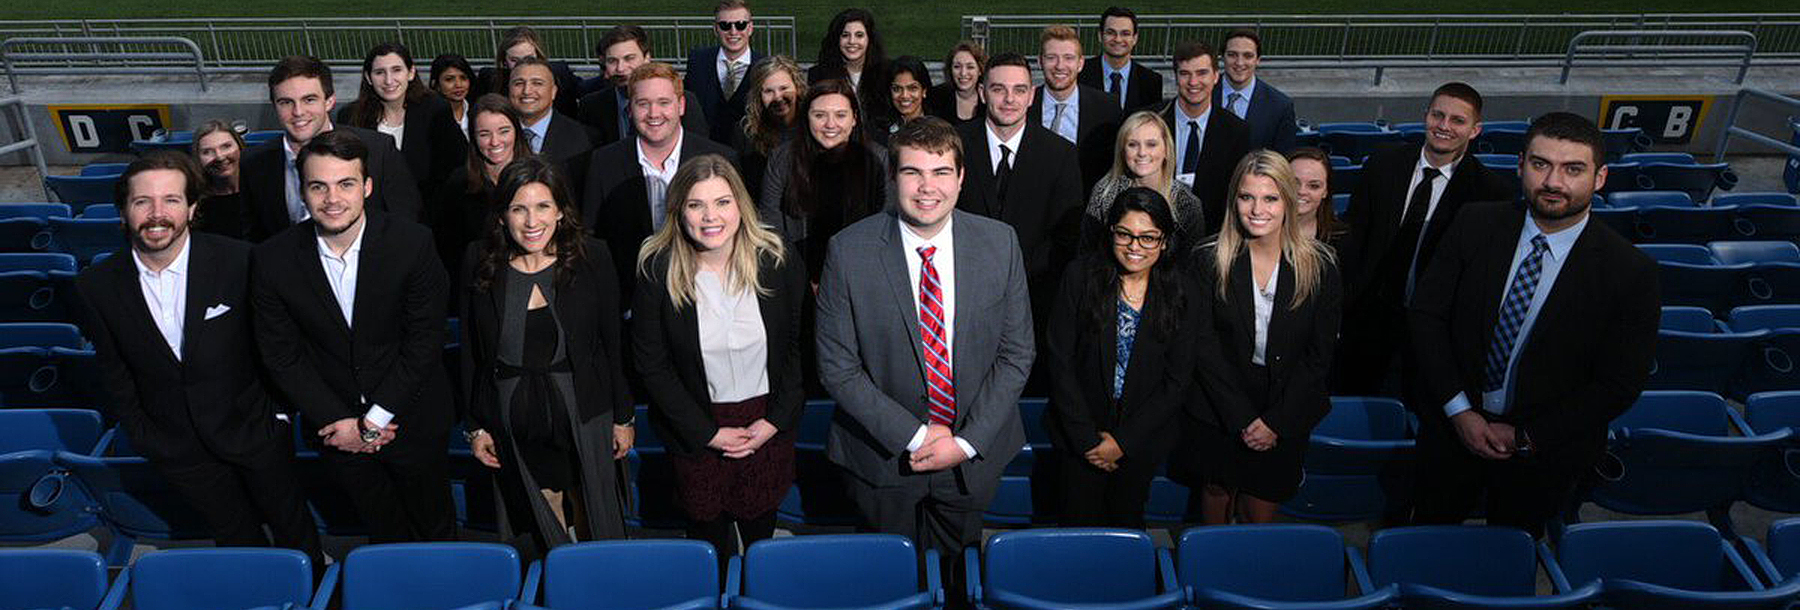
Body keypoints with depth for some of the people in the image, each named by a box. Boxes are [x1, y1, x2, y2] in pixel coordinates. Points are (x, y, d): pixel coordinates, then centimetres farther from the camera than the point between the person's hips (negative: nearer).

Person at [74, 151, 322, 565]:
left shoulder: (238, 260, -19)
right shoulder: (96, 286, -11)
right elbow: (114, 374, 3)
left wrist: (280, 411, -4)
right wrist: (143, 437, 5)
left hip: (255, 429, -1)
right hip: (177, 450, 2)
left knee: (291, 523, 18)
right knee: (237, 539, 19)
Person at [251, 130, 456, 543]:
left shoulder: (413, 243, -18)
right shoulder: (273, 260, -12)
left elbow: (425, 339, -14)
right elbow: (281, 356, -5)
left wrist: (376, 419, -15)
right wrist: (338, 421, -11)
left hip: (413, 419, -1)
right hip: (334, 424, 2)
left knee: (436, 528, 19)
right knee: (384, 533, 21)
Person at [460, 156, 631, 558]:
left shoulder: (591, 257, -8)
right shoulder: (479, 263, -5)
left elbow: (612, 342, -1)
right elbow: (470, 353, 2)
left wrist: (623, 416, 1)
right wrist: (476, 426, 2)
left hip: (583, 417, -1)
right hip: (511, 425, 1)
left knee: (599, 531, 13)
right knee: (530, 541, 14)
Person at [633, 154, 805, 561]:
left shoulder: (779, 261, -11)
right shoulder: (657, 271, -15)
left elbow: (799, 345, -2)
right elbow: (651, 364, -9)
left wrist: (775, 420, -8)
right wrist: (708, 432, -10)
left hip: (770, 425, 1)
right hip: (697, 429, -1)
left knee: (761, 529, 17)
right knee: (708, 534, 12)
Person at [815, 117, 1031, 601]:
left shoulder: (1000, 243, -9)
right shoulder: (849, 251, -15)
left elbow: (1017, 353, -4)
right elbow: (837, 367, -12)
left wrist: (967, 441, -12)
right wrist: (915, 436, -16)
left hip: (974, 453, 2)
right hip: (882, 458, -1)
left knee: (959, 576, 23)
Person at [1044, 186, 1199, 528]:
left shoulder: (1182, 293, -8)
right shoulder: (1081, 276, -12)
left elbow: (1178, 381, -5)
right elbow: (1059, 359, -10)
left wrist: (1123, 441, -9)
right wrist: (1086, 437, -11)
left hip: (1143, 437, 1)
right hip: (1079, 433, -1)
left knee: (1127, 522, 19)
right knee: (1080, 521, 10)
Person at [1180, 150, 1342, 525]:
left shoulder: (1320, 266, -6)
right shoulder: (1210, 261, -8)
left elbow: (1320, 353, -4)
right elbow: (1204, 346, -9)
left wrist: (1277, 421, -10)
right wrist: (1243, 418, -13)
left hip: (1286, 413, 0)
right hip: (1219, 409, 0)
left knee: (1261, 511, 8)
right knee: (1217, 493, 14)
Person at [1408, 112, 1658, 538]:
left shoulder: (1630, 273, -17)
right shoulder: (1475, 224, -11)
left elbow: (1619, 384, -12)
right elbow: (1425, 313, -8)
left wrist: (1524, 437, -14)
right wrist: (1458, 410, -15)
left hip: (1545, 451, -1)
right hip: (1453, 424, 1)